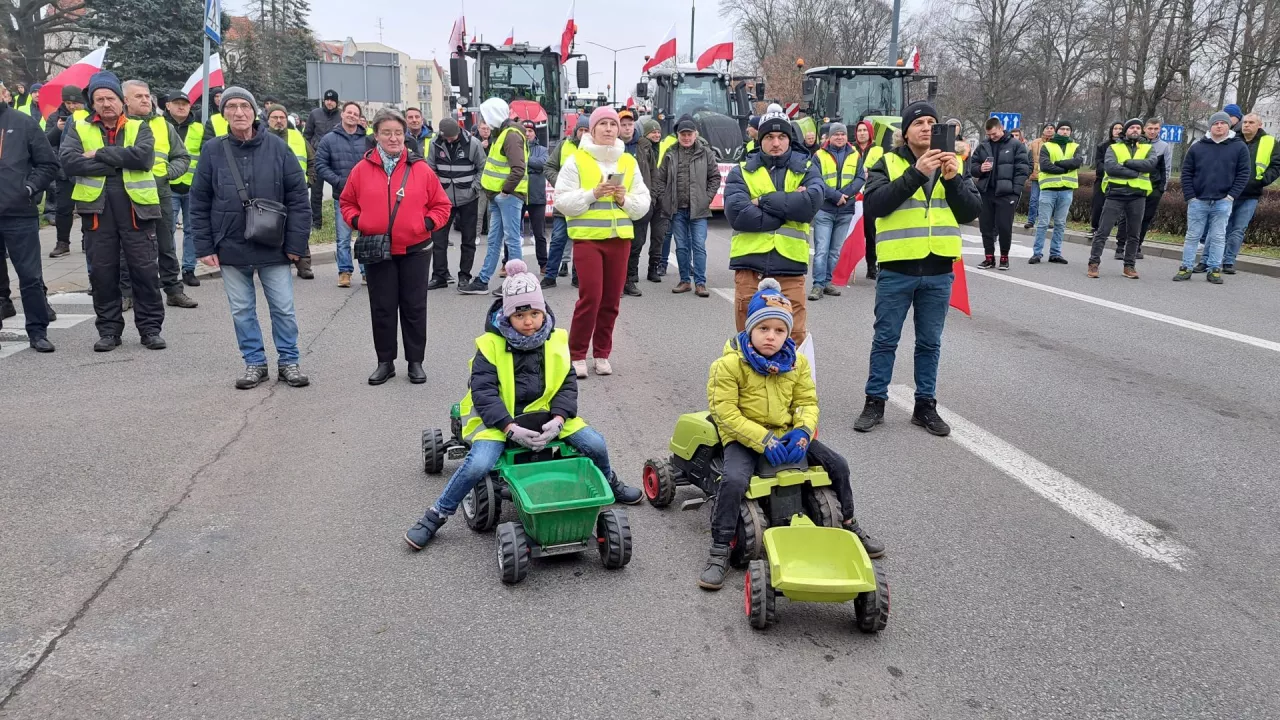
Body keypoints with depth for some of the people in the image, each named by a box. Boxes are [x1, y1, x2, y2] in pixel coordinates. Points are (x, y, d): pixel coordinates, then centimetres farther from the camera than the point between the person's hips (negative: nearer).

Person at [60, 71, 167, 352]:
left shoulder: (139, 128, 8)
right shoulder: (79, 129, 10)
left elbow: (144, 156, -13)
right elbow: (68, 161, -8)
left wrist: (100, 154, -11)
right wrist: (120, 162, -11)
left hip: (136, 208, -1)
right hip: (97, 210, 1)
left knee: (145, 271, 2)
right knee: (102, 273, 7)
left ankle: (150, 328, 12)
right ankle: (109, 330, 17)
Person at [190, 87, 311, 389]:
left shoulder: (276, 147, -2)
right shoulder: (213, 150, 1)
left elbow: (298, 197, -2)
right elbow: (199, 203, 5)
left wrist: (296, 242, -6)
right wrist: (204, 247, 0)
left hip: (273, 247, -1)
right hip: (231, 248, 2)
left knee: (283, 308, 4)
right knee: (242, 310, 9)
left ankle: (288, 362, 20)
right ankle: (255, 363, 23)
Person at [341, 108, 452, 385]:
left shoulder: (421, 169, -2)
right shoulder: (362, 169, 0)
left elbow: (441, 205, 5)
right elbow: (347, 203, 12)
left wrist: (427, 223, -11)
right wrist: (357, 222, -5)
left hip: (415, 250, -1)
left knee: (414, 307, 7)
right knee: (382, 308, 8)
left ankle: (416, 362, 18)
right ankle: (385, 362, 20)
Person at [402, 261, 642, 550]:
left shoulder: (555, 340, -1)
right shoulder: (491, 344, -10)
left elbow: (567, 385, -1)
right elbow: (483, 392, -16)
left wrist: (557, 419, -20)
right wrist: (511, 428, -27)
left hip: (544, 414, 3)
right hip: (498, 418, -3)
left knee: (595, 443, -11)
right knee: (479, 463, -29)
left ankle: (610, 484, 24)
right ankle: (435, 516, -8)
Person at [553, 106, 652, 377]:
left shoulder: (628, 162, 12)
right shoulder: (576, 160, 0)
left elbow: (643, 204, 10)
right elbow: (562, 201, -7)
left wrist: (625, 200, -9)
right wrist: (592, 194, -17)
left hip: (620, 238, 4)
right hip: (587, 238, -4)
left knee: (611, 300, 6)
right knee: (590, 297, -10)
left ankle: (602, 354, 19)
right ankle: (576, 355, 4)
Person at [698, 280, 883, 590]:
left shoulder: (797, 362, 0)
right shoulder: (730, 363, -16)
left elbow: (808, 403, 4)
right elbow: (724, 411, -18)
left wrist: (802, 431, -18)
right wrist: (762, 440, -24)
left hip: (786, 434, 5)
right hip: (744, 437, -5)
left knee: (837, 465, 0)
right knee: (734, 480, -33)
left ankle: (849, 525, 27)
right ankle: (719, 552, -19)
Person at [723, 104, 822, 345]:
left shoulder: (806, 170, 11)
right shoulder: (741, 172, 9)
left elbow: (811, 203, -11)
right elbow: (737, 214, -9)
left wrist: (763, 201, -8)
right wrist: (789, 208, -8)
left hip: (790, 267, 0)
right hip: (749, 266, 0)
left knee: (794, 339, 0)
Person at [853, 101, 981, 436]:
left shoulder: (951, 164, 9)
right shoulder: (888, 163, -1)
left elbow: (972, 211, 2)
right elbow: (874, 204, -18)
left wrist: (953, 180, -14)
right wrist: (916, 174, -23)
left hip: (938, 272, 3)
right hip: (897, 270, -3)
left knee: (930, 343, 11)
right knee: (885, 340, 6)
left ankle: (925, 405, 22)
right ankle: (875, 402, 17)